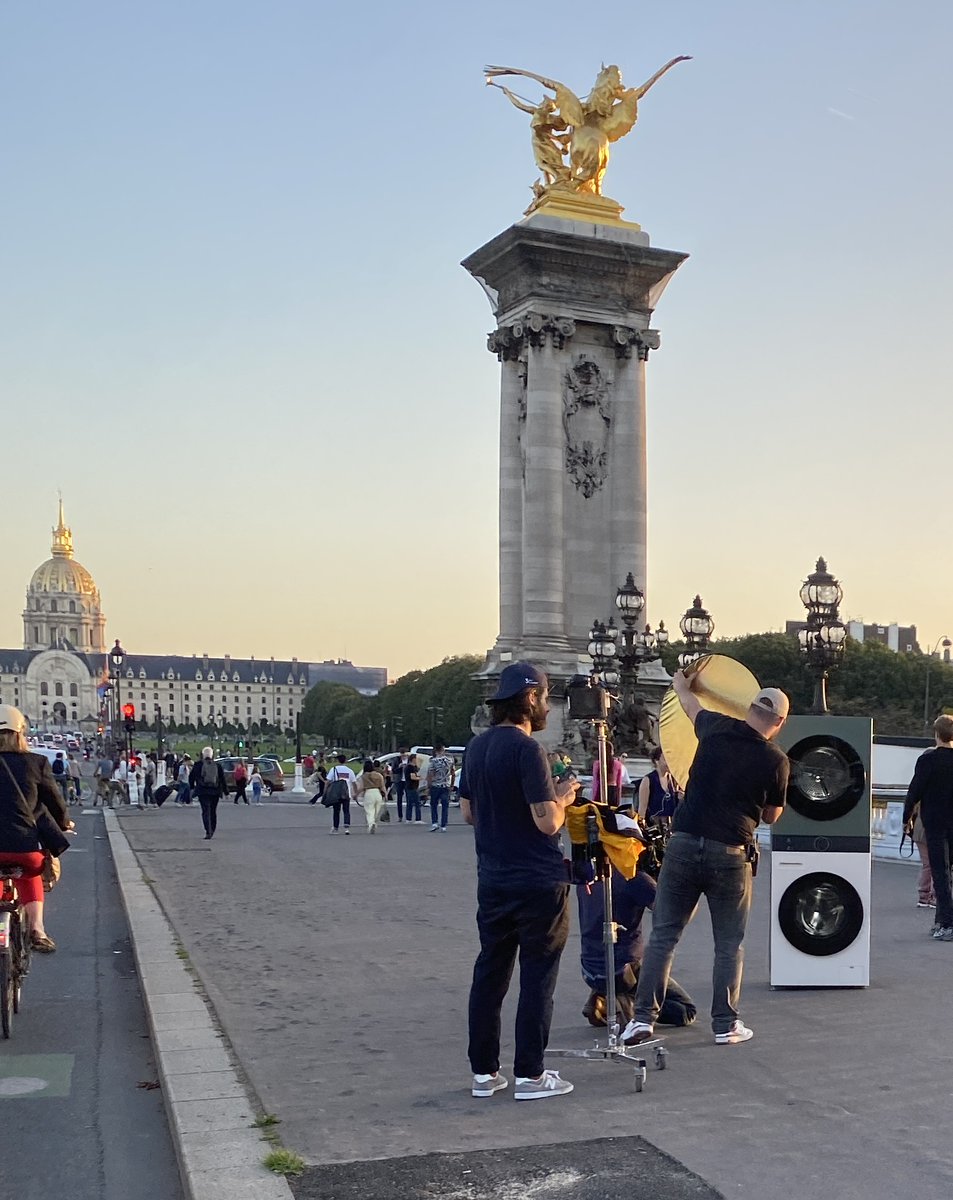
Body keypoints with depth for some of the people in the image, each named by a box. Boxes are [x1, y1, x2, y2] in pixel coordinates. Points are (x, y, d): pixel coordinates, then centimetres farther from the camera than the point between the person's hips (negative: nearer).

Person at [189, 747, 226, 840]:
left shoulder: (198, 765, 1)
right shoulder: (217, 765, 4)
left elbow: (191, 777, 6)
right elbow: (223, 779, 5)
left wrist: (192, 787, 22)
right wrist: (225, 791, 11)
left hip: (203, 791, -2)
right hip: (215, 792, 2)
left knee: (206, 811, -5)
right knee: (213, 812, 14)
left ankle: (208, 832, -20)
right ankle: (211, 832, 22)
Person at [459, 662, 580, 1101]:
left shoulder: (477, 747, 7)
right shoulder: (527, 750, -18)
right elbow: (547, 822, -20)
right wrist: (562, 797, -2)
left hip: (493, 880, 7)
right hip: (537, 882, -7)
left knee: (489, 972, 13)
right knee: (537, 976, 3)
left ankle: (484, 1072, 19)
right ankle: (529, 1075, 8)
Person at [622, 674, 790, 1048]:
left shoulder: (716, 730, 2)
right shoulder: (775, 761, -3)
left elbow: (688, 701, 25)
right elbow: (771, 817, 10)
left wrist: (682, 682, 46)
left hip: (683, 845, 2)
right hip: (729, 855, -2)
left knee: (663, 936, 8)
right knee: (729, 944, 13)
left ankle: (643, 1018, 8)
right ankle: (726, 1025, 16)